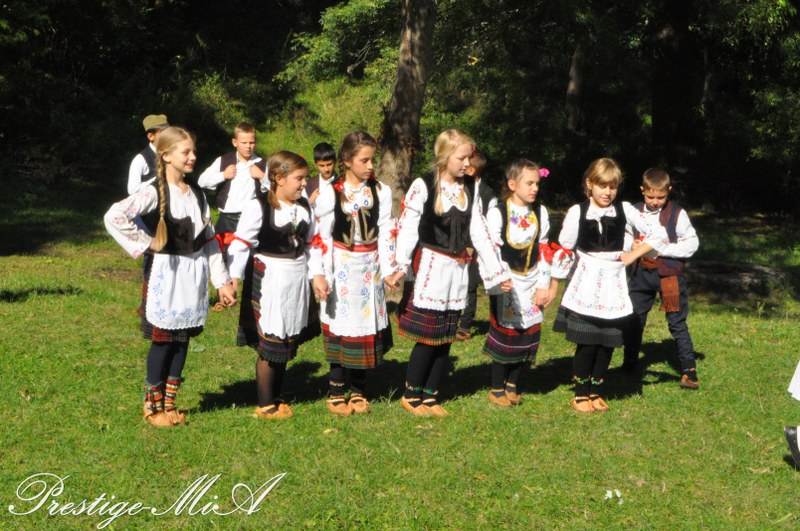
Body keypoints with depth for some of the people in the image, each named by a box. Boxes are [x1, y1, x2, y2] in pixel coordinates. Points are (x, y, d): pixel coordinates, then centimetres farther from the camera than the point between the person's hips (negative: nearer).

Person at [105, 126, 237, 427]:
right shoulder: (155, 192, -11)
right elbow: (114, 217, -23)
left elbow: (210, 240, 12)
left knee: (183, 339, 9)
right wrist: (146, 244, -16)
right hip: (165, 275, -6)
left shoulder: (197, 194, 10)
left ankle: (170, 402, 21)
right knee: (163, 340, 0)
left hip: (194, 274, 6)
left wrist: (221, 281, 10)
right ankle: (153, 405, 15)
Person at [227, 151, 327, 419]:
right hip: (268, 279, -7)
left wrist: (317, 275, 3)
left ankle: (276, 399, 27)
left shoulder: (304, 207, 8)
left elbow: (312, 243, 13)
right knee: (269, 342, -1)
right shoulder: (258, 206, -13)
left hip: (297, 281, 7)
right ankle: (265, 405, 13)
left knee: (287, 342, 14)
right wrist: (233, 279, -22)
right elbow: (241, 243, -15)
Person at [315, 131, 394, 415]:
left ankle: (358, 391, 18)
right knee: (340, 326, -1)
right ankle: (336, 392, 10)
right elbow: (322, 237, -4)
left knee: (366, 324, 6)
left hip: (370, 268, 2)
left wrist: (388, 269, -6)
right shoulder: (330, 193, -6)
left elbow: (386, 232, 1)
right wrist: (323, 276, -7)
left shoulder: (381, 191, 1)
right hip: (341, 267, -2)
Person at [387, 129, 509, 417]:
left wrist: (498, 271, 7)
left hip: (458, 272, 6)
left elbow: (480, 234, 11)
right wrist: (401, 266, -20)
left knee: (446, 338, 8)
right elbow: (407, 228, -11)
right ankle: (411, 394, 11)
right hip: (430, 269, -6)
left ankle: (430, 396, 18)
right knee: (429, 336, -5)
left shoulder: (467, 192, 11)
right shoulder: (423, 186, -6)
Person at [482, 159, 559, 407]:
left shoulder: (540, 212, 3)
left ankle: (513, 385, 21)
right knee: (505, 335, -1)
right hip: (506, 284, -4)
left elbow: (544, 250, 6)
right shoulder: (497, 213, -11)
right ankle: (497, 389, 13)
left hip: (532, 283, 4)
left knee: (529, 336, 4)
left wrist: (545, 285, 2)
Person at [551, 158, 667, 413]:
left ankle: (596, 392, 21)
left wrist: (633, 255, -1)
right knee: (587, 342, -4)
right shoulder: (577, 212, -2)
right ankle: (581, 394, 12)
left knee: (608, 342, 6)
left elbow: (658, 234, 5)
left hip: (613, 288, 2)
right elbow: (563, 250, 2)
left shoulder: (625, 210, 2)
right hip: (586, 288, -2)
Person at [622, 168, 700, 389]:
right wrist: (632, 246, -8)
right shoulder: (635, 212, 4)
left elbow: (692, 243, -8)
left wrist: (662, 250, -17)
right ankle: (629, 366, 27)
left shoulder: (677, 213, -7)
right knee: (634, 320, 12)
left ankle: (689, 370, 7)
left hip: (668, 273, -4)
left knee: (677, 323, 0)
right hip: (641, 272, 4)